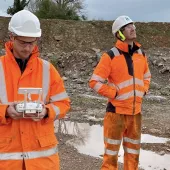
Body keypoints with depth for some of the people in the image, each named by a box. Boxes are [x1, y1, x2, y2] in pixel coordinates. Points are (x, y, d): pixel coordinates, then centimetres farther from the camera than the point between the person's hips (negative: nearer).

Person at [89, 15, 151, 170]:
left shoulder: (141, 53, 5)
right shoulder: (111, 56, -13)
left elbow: (146, 76, 22)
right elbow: (94, 82, -13)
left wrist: (143, 90, 6)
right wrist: (114, 93, -16)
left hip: (136, 111, 6)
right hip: (117, 111, -5)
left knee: (133, 151, 18)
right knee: (112, 151, 6)